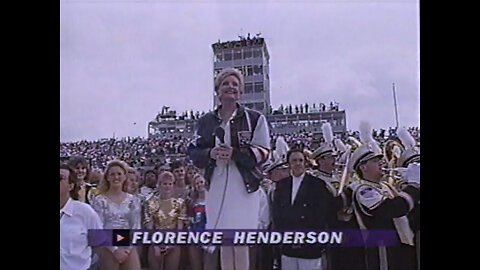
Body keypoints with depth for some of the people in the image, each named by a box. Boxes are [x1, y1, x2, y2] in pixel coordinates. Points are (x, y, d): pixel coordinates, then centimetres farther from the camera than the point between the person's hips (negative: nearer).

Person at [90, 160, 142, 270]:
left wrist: (128, 248, -8)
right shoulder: (99, 200, -3)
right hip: (107, 249, -2)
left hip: (130, 249, 2)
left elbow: (136, 227, 4)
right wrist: (115, 249, -13)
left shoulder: (133, 200, 5)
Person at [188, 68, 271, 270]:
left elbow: (262, 153, -4)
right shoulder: (205, 121, 11)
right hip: (217, 185, 3)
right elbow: (194, 153, 10)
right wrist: (210, 153, -11)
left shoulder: (255, 119, 1)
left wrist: (234, 153, -18)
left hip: (244, 185, -3)